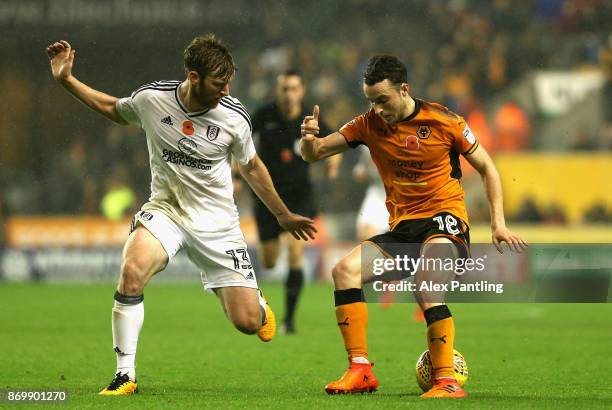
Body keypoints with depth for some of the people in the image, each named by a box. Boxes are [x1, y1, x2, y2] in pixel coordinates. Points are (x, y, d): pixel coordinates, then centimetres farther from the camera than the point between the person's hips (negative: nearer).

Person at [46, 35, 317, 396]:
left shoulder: (234, 116, -12)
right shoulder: (151, 99, -12)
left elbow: (251, 167, 7)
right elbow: (112, 109, 12)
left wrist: (284, 216, 15)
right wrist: (66, 79, 3)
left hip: (217, 222, 0)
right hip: (165, 210, 0)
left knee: (248, 322, -6)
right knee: (132, 271, -32)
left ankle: (257, 301, 37)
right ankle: (125, 376, -20)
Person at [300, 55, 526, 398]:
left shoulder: (443, 121, -6)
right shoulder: (370, 125, 3)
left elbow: (487, 168, 3)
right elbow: (314, 155, 5)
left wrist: (499, 224, -6)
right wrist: (309, 139, -20)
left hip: (445, 219, -5)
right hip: (402, 227, 5)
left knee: (426, 286, -32)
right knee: (345, 270, -16)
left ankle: (447, 382, -28)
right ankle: (361, 370, -14)